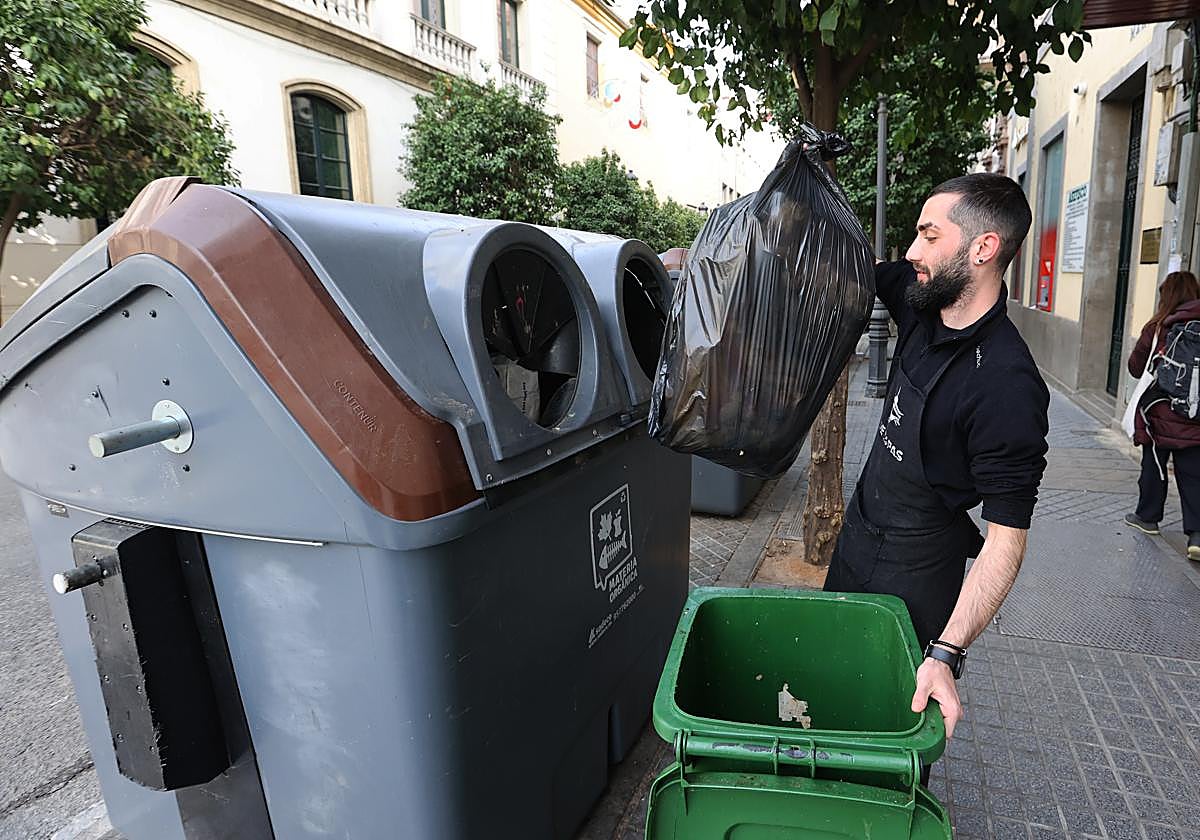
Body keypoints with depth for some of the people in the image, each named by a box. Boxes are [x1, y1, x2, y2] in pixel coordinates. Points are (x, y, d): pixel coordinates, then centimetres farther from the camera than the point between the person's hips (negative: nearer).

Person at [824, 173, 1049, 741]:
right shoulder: (922, 302, -7)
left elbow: (1006, 537, -27)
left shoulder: (1008, 385, -28)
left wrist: (946, 655, -33)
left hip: (916, 568, -8)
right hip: (858, 534, 8)